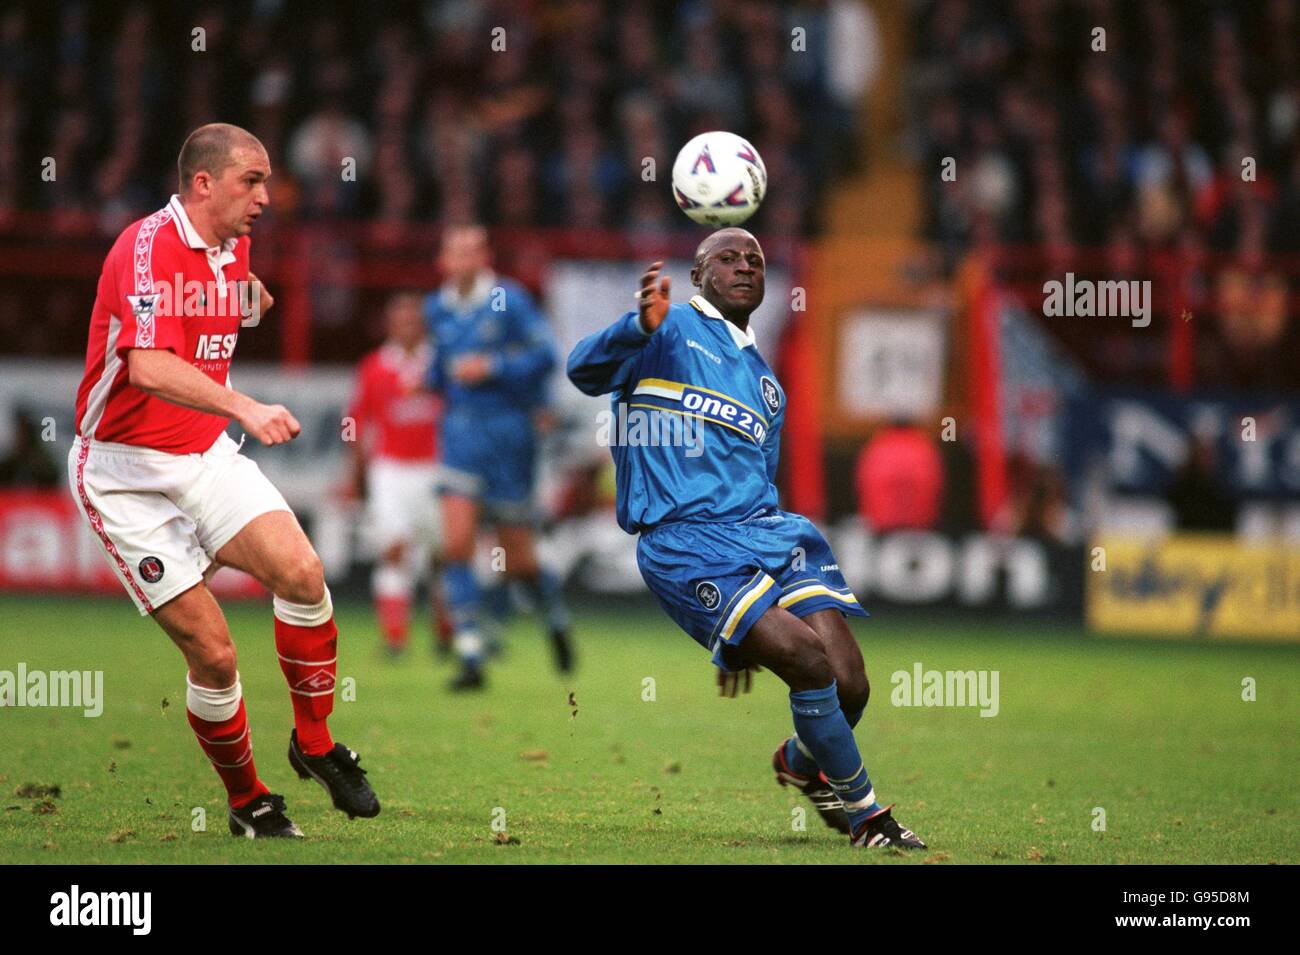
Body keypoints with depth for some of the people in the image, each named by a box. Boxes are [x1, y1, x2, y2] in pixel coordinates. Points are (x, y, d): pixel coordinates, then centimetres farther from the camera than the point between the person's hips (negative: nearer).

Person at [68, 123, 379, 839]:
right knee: (212, 651, -11)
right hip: (127, 475, -7)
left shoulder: (234, 250, 7)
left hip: (207, 456, 7)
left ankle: (314, 744, 1)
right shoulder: (149, 247, -19)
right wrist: (243, 407, -47)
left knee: (300, 572, -18)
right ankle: (247, 802, 10)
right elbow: (150, 368, -36)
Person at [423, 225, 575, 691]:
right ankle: (470, 657, -11)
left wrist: (491, 367, -18)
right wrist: (436, 376, 5)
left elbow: (545, 354, -10)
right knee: (457, 544, -13)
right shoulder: (437, 309, 8)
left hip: (507, 429, -4)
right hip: (459, 431, 4)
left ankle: (556, 618, 36)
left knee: (518, 560, 3)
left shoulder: (509, 300, -8)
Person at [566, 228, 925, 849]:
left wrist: (741, 642, 27)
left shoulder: (765, 384, 26)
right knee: (810, 660, -21)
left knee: (849, 685, -11)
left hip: (765, 531, 6)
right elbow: (585, 372, -13)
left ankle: (802, 763, 24)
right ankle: (865, 814, 0)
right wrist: (640, 327, -37)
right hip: (682, 542, -6)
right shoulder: (670, 329, 5)